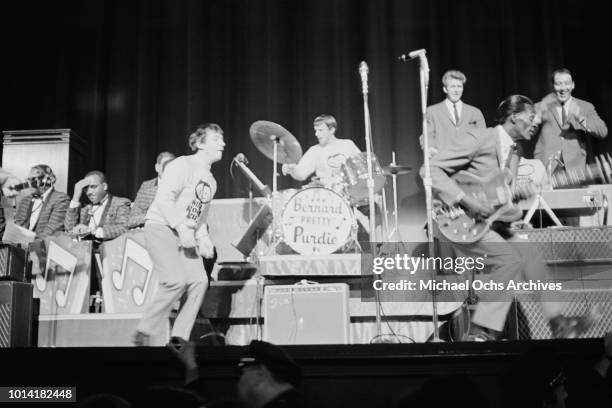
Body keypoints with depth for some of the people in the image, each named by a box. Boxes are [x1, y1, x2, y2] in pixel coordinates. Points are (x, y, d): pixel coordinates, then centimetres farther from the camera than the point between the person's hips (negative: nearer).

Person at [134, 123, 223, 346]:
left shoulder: (211, 181, 17)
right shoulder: (183, 165, -9)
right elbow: (164, 199, -20)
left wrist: (203, 238, 5)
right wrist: (182, 228, -25)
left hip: (185, 235, 8)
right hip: (161, 227, -8)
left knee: (199, 281, -9)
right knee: (176, 280, -23)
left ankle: (179, 338, 0)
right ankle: (143, 333, -8)